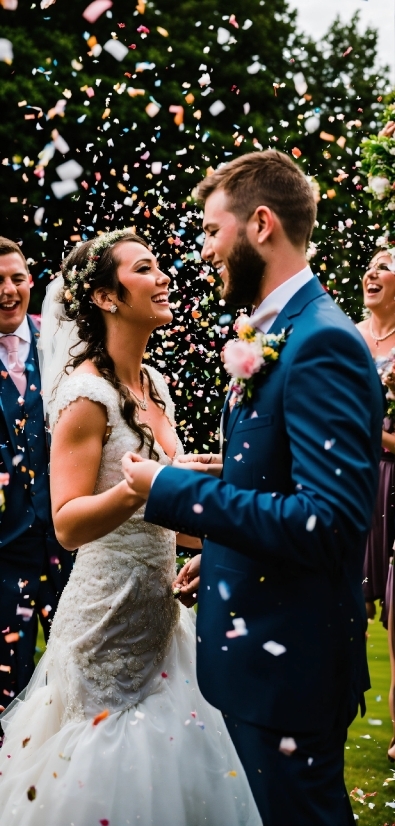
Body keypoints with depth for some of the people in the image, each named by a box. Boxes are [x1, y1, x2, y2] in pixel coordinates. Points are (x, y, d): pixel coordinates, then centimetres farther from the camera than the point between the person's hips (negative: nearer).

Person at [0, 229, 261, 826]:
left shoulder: (156, 385, 9)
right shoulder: (87, 392, -15)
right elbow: (68, 524, -22)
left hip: (160, 601, 8)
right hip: (110, 612, -8)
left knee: (172, 768, 13)